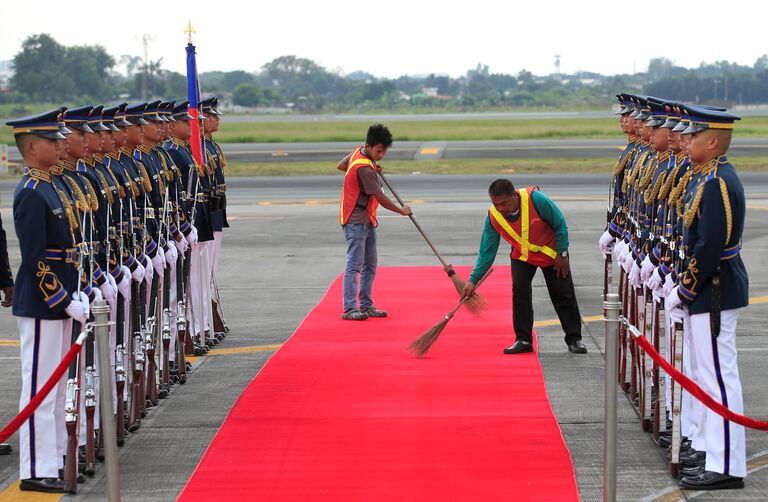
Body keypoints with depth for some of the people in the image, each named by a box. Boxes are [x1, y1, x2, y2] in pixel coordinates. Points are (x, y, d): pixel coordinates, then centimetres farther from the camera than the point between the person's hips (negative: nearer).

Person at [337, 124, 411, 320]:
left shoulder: (358, 152, 4)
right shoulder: (365, 168, -24)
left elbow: (341, 165, 23)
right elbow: (381, 199, -19)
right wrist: (402, 211, -4)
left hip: (366, 221, 10)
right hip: (355, 221, -10)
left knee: (369, 265, 12)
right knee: (354, 265, -11)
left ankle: (365, 305, 16)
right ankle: (349, 309, -11)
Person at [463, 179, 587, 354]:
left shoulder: (536, 199, -35)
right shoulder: (493, 216, -23)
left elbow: (560, 224, -20)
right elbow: (487, 251, -15)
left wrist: (562, 253, -15)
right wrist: (473, 280, -19)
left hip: (551, 252, -2)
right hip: (522, 255, 2)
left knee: (563, 294, 3)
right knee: (519, 290, -13)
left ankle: (574, 338, 15)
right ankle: (523, 340, -4)